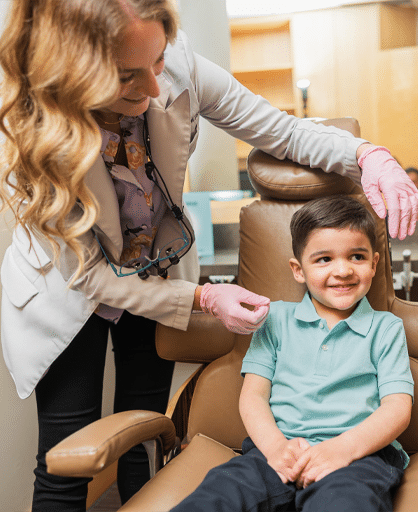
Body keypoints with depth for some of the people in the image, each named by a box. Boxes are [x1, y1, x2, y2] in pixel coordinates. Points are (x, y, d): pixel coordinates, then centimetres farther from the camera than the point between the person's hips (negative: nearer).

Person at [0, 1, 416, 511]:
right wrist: (202, 297, -27)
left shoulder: (178, 68, -24)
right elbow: (86, 274, -22)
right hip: (70, 296, -2)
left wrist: (367, 153, -28)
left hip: (160, 273, 3)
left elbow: (281, 130, -11)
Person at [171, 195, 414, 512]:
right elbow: (253, 395, 10)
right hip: (280, 450, 2)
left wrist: (344, 447, -16)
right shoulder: (276, 319, 18)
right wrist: (275, 445, -12)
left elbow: (398, 408, 4)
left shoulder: (386, 328, 15)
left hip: (362, 453, -1)